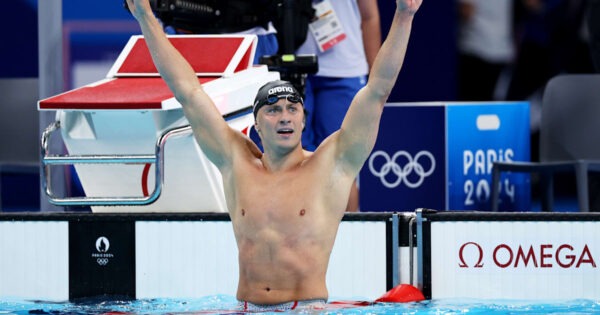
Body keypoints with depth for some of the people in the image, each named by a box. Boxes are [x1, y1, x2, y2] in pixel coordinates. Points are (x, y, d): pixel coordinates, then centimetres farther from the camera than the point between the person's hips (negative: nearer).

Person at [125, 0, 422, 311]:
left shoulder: (330, 166, 5)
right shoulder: (237, 163, 12)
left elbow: (377, 90, 2)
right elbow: (188, 90, 15)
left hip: (308, 309, -3)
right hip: (247, 309, 3)